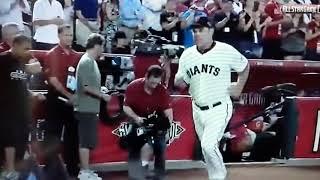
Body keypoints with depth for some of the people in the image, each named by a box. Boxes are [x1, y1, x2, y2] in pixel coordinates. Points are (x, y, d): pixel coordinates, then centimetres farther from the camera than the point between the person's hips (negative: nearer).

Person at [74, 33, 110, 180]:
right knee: (86, 142, -4)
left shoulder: (91, 61, 15)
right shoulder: (86, 62, -15)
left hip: (90, 108, 10)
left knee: (87, 142, 13)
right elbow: (86, 87, -21)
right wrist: (102, 96, -15)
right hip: (86, 109, -10)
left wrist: (101, 93, 14)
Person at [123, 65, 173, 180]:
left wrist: (167, 123, -40)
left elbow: (168, 109, -22)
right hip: (137, 120, -1)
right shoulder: (133, 87, -22)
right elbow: (126, 107, -16)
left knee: (160, 148, -2)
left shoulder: (162, 90, -19)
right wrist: (135, 118, -34)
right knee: (134, 149, -4)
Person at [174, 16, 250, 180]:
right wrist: (178, 80, -15)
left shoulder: (226, 51, -11)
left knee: (208, 145, -19)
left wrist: (239, 87, 0)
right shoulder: (187, 54, 0)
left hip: (219, 108, -5)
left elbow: (245, 66, 7)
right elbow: (180, 84, 6)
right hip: (198, 110, 5)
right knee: (207, 148, 15)